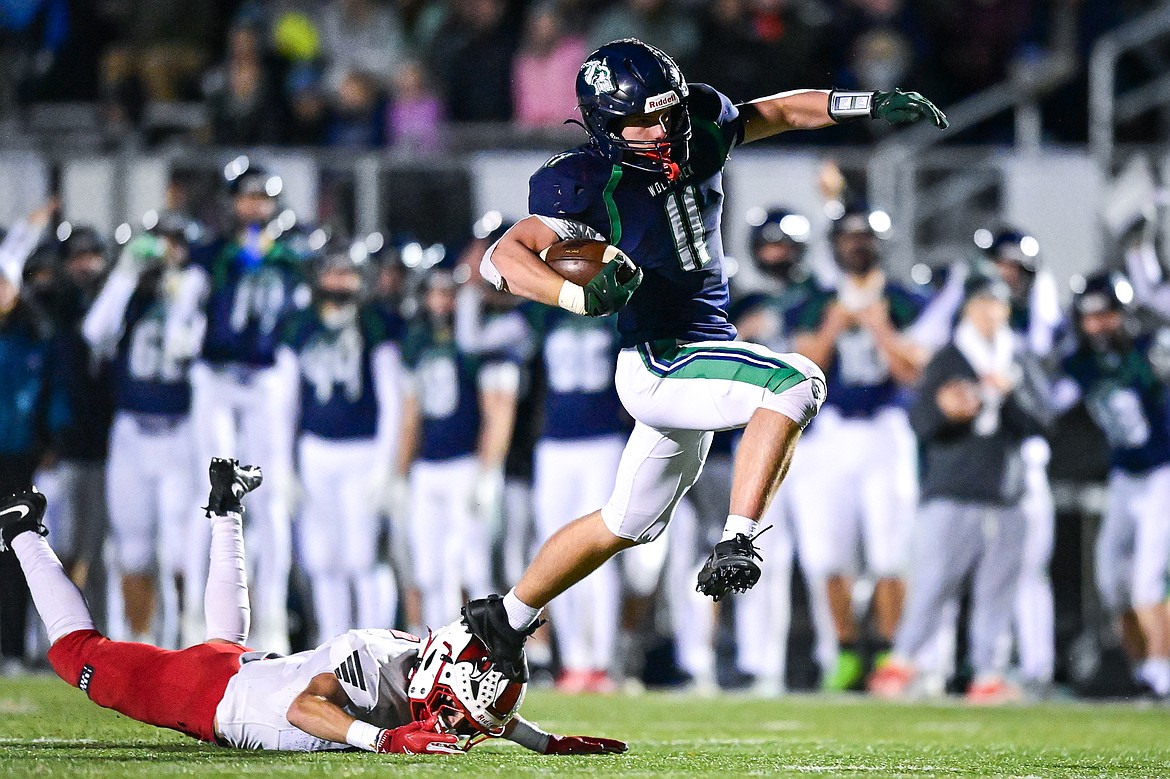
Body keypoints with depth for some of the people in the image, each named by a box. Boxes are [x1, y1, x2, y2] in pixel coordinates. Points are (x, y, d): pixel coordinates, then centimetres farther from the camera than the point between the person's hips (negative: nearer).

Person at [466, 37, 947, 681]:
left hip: (700, 353, 8)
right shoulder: (587, 185, -19)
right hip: (659, 363, -8)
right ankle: (733, 547, -28)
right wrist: (582, 296, -43)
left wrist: (868, 105, 6)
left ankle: (505, 619, 32)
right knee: (796, 382, -26)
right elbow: (501, 257, -28)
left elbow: (777, 113, 15)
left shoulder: (698, 133, -1)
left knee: (626, 524, 20)